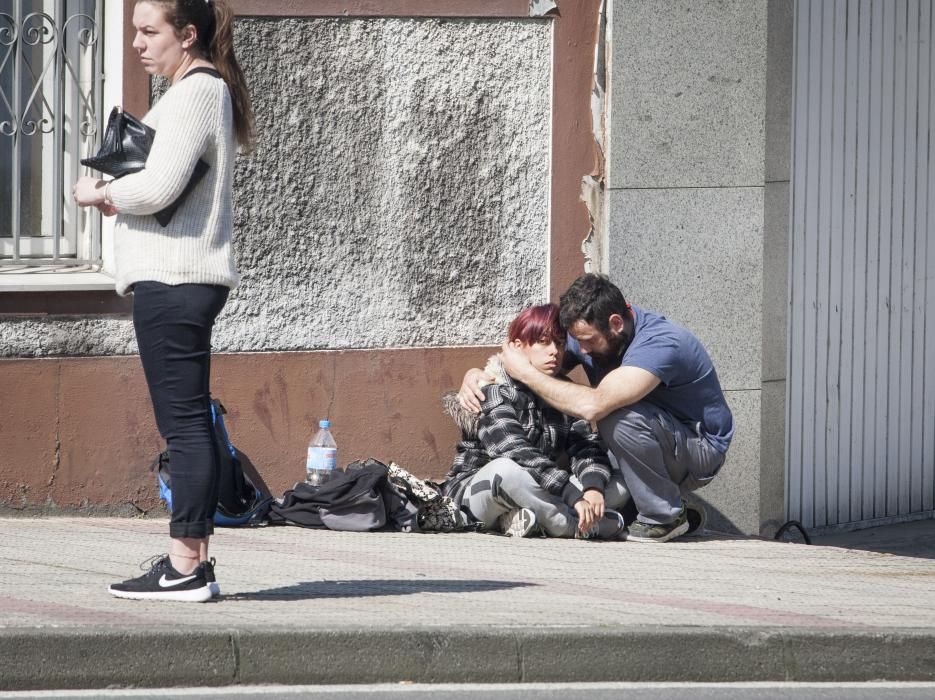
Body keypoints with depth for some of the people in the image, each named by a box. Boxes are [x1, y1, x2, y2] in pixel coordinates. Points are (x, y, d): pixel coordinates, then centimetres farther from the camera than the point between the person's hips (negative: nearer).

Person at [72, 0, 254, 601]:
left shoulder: (195, 93, -12)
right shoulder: (208, 90, 20)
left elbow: (159, 186, -20)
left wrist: (100, 193, -4)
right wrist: (117, 196, 8)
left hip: (172, 280, -11)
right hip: (187, 280, 11)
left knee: (184, 422, -10)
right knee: (189, 423, 11)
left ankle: (185, 567, -10)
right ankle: (194, 560, 14)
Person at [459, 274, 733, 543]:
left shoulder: (661, 343, -32)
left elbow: (592, 406, -44)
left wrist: (525, 373, -33)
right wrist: (476, 376, -16)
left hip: (699, 448, -8)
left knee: (620, 417, -34)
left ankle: (665, 517, -16)